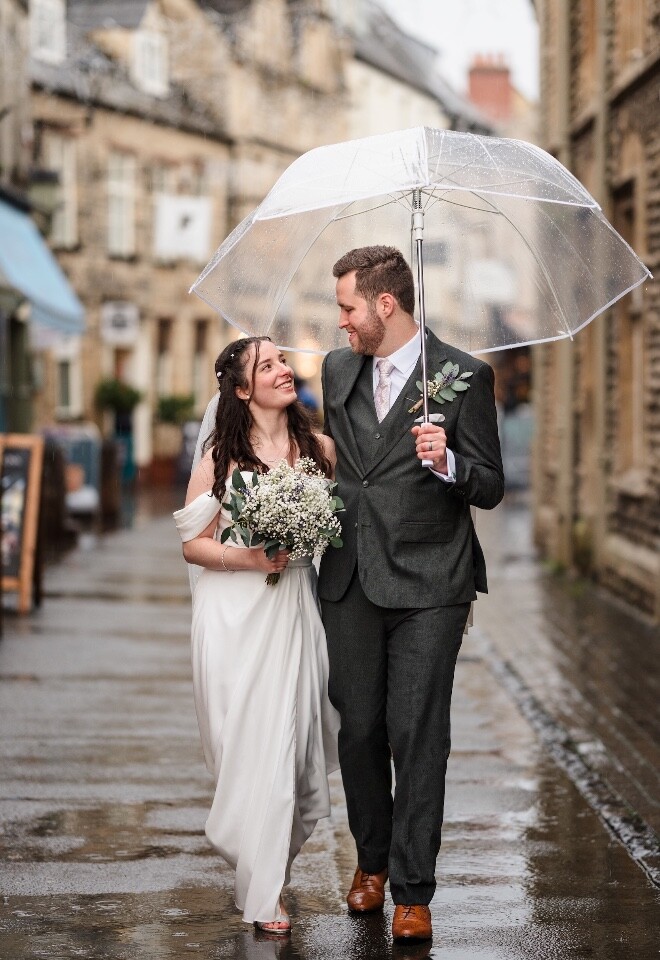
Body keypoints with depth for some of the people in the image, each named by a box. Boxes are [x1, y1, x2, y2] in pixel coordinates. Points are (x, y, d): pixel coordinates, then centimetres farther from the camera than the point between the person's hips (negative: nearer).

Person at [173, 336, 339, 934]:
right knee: (247, 744, -1)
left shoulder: (320, 448, 5)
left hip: (295, 610, 3)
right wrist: (249, 558, -15)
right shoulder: (221, 456, -3)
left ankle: (271, 858, 26)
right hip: (235, 615, -2)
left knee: (292, 738, 2)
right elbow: (192, 545, -1)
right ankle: (262, 891, 11)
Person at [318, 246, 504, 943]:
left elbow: (491, 488, -4)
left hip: (428, 584, -5)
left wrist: (447, 463, -23)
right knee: (359, 729, 9)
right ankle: (372, 861, 28)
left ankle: (412, 891, 2)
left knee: (417, 736, -5)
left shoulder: (463, 376, -5)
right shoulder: (338, 368, 11)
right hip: (350, 581, 5)